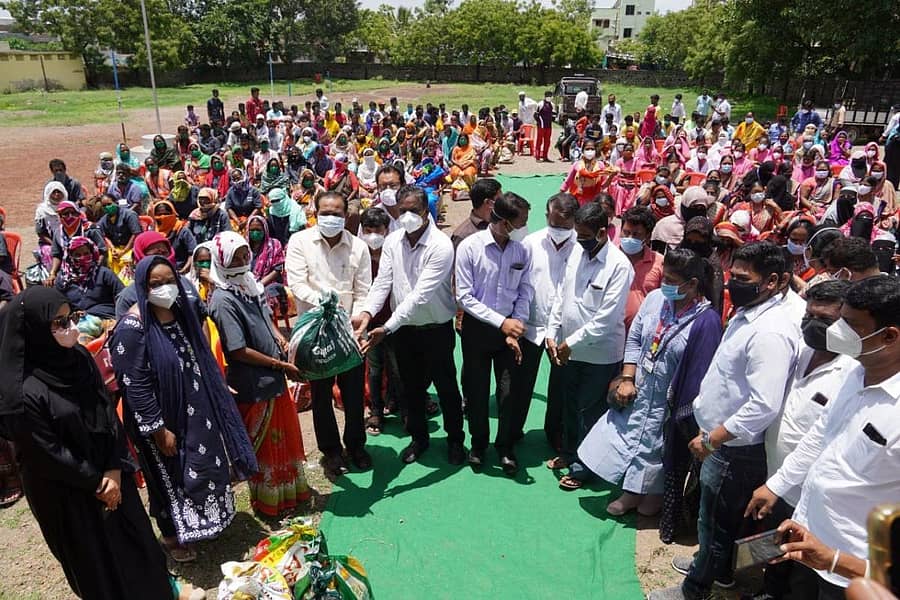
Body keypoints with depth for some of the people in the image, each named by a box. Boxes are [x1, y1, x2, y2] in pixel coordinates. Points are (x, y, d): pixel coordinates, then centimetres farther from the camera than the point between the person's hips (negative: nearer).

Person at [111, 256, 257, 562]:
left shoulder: (180, 311, -1)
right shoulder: (132, 327, -23)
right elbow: (135, 385, -22)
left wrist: (218, 388, 13)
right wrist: (159, 429, -19)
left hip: (196, 412, 7)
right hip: (165, 418, -7)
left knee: (204, 465, 22)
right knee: (171, 475, 13)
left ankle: (204, 521, 47)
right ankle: (173, 536, 38)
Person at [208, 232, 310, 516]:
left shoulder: (250, 284, 3)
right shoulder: (223, 300, -21)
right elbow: (239, 351, -22)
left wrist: (279, 338, -2)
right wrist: (282, 365, -16)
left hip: (273, 378, 8)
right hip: (254, 385, -8)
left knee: (285, 436, 22)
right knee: (264, 445, 11)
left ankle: (290, 490, 42)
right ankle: (269, 502, 32)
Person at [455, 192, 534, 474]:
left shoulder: (522, 250, -6)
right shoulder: (469, 247, -15)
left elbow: (525, 292, -1)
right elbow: (464, 296, -15)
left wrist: (515, 328, -10)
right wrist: (501, 322, -19)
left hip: (509, 326, 2)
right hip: (477, 327, -2)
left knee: (511, 390, 5)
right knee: (477, 390, 10)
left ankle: (506, 447, 27)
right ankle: (478, 443, 33)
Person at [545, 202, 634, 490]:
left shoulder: (619, 266, -20)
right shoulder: (577, 252, 0)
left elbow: (606, 318, -23)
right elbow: (561, 294, 6)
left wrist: (571, 343, -18)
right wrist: (552, 334, -1)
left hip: (600, 354, -6)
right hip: (568, 348, 6)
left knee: (590, 412, 11)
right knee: (569, 405, 23)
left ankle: (581, 467, 29)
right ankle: (568, 452, 44)